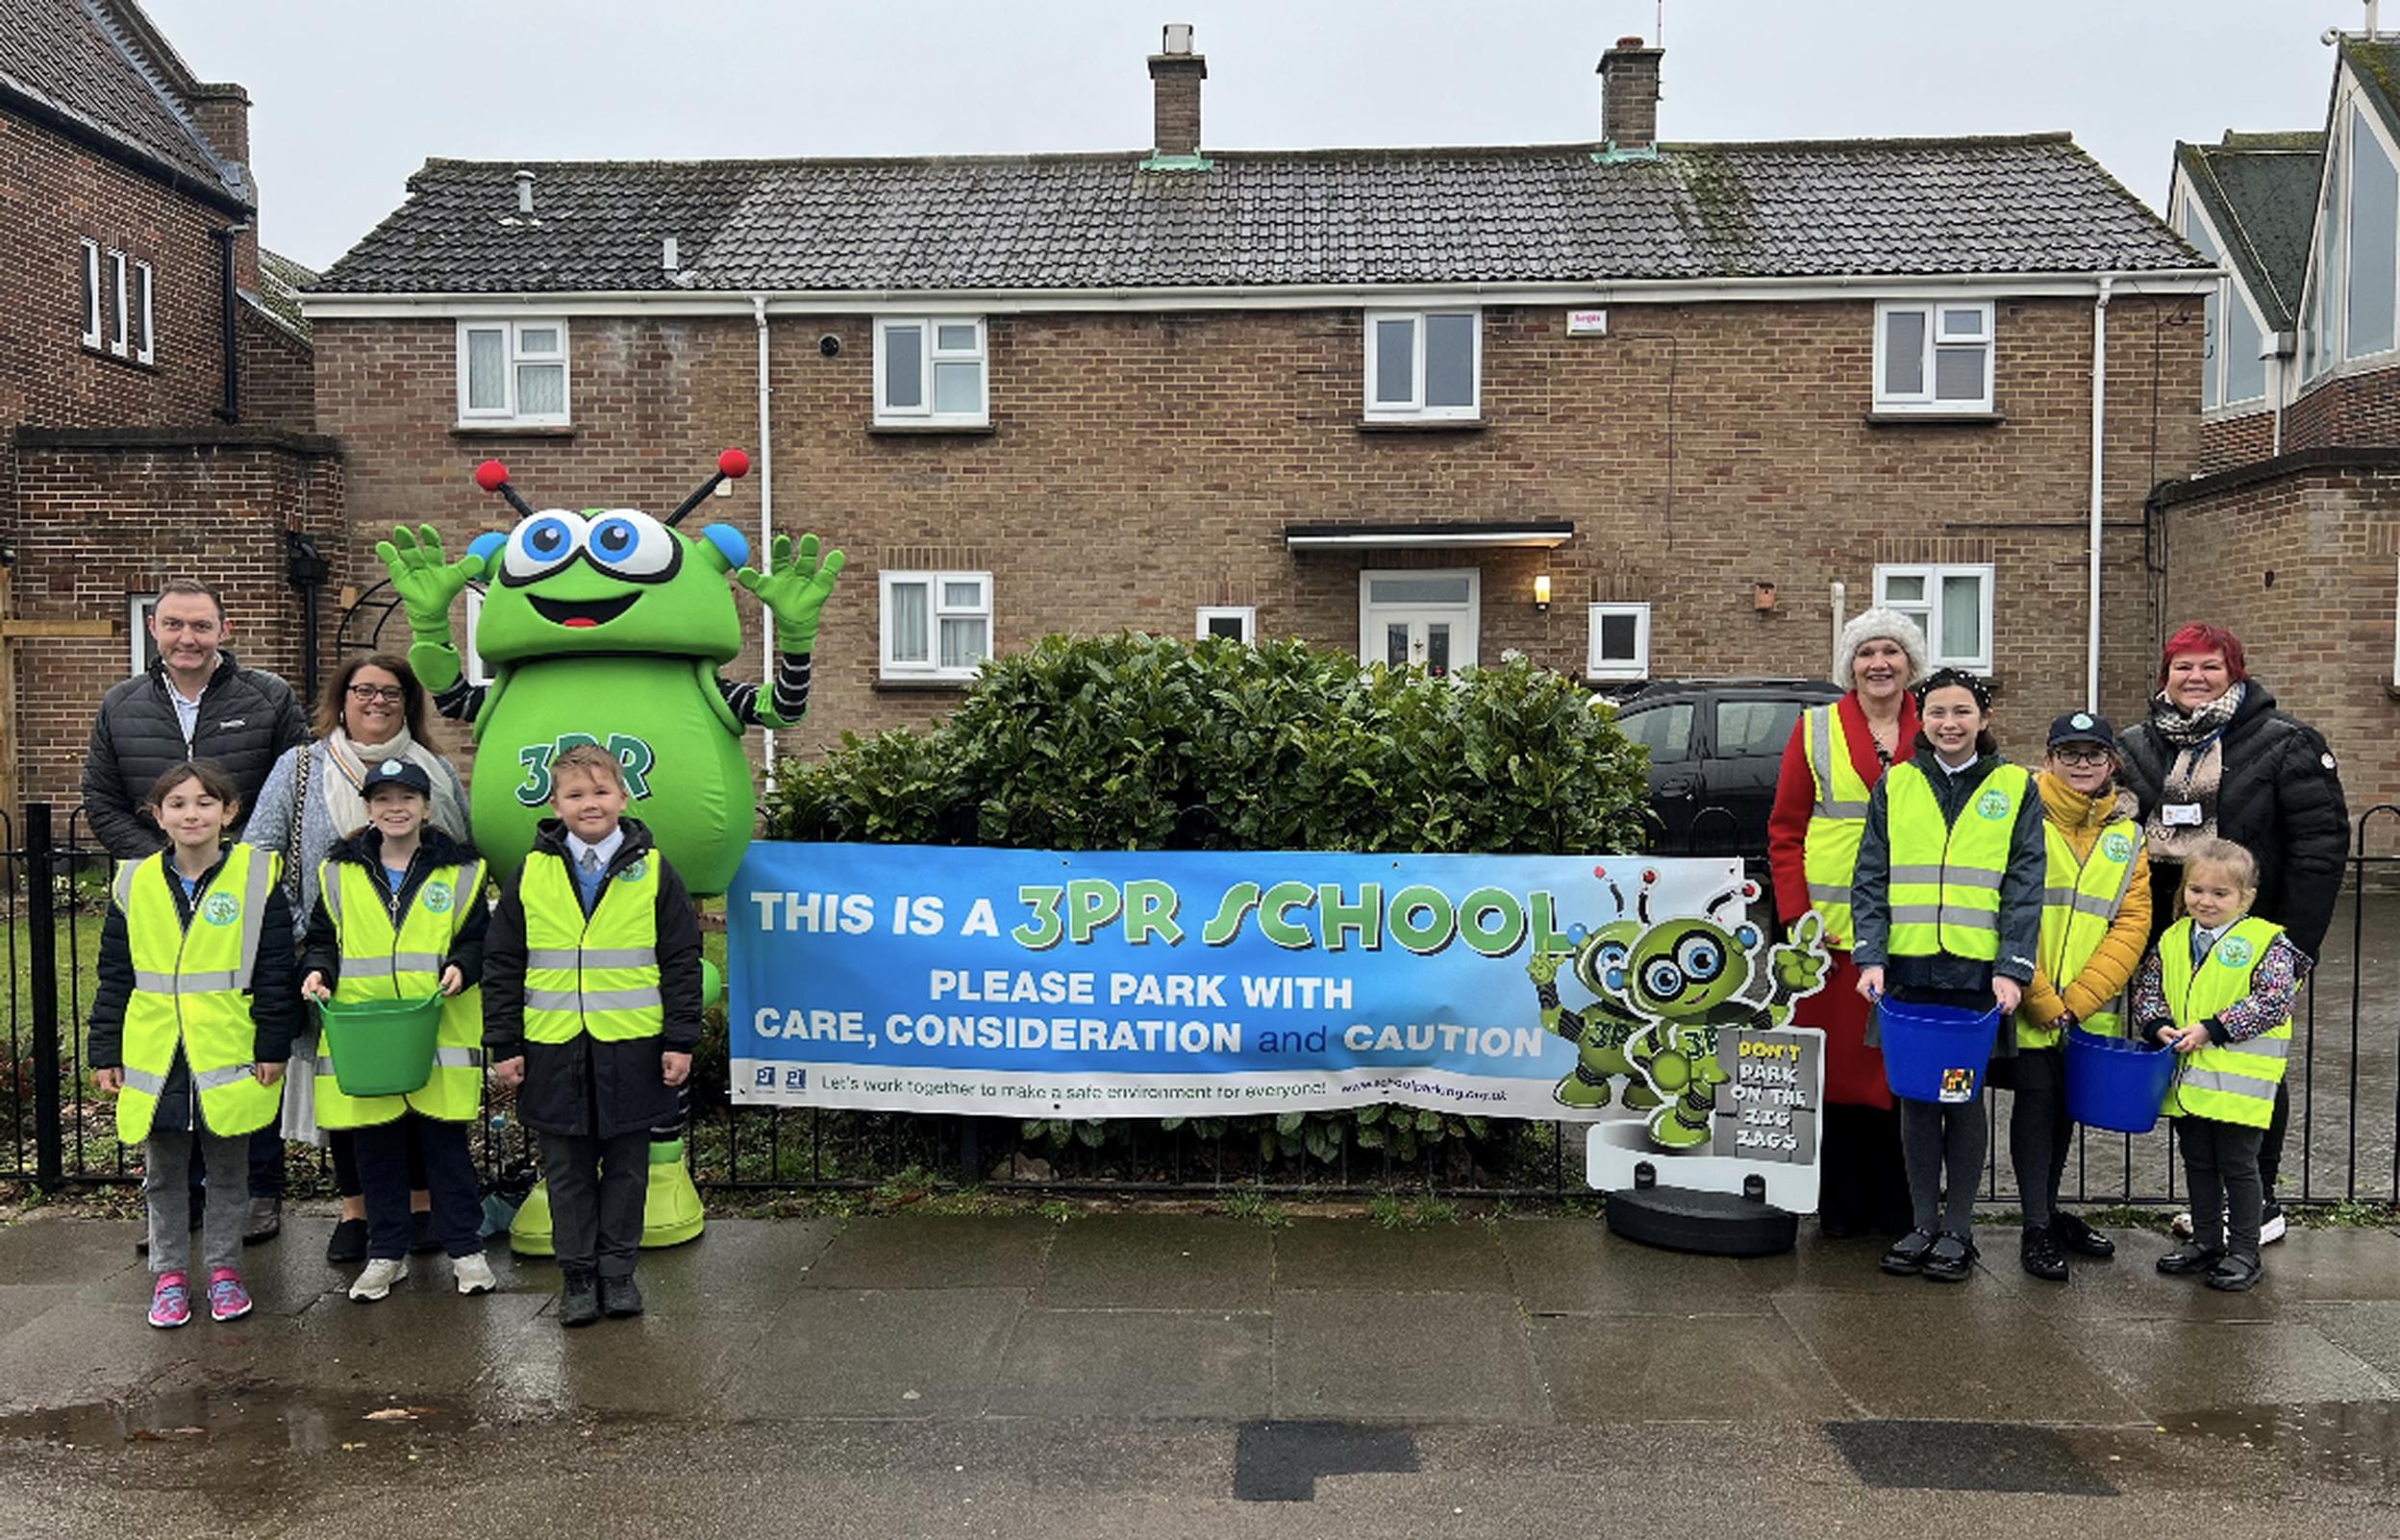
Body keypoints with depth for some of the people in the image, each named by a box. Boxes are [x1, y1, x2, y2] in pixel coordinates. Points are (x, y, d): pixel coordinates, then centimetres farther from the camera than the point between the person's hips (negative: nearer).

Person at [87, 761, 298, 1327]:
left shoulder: (257, 878, -6)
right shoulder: (134, 885, 2)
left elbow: (274, 972, -4)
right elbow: (114, 977, 7)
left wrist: (273, 1046, -6)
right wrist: (105, 1053, 5)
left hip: (229, 1059, -2)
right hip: (155, 1060, 2)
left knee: (228, 1170, 11)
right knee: (163, 1175, 13)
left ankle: (223, 1269, 25)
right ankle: (169, 1273, 27)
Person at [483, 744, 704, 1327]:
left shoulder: (652, 872, 0)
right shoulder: (531, 874, 3)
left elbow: (682, 962, 2)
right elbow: (502, 966, 7)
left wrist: (680, 1040, -3)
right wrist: (504, 1045, 3)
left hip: (631, 1048, -1)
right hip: (553, 1049, 1)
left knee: (626, 1164, 9)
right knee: (567, 1168, 10)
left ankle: (617, 1271, 23)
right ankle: (578, 1274, 22)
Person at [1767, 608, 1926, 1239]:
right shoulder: (1815, 730, 6)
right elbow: (1785, 831, 4)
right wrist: (1796, 914, -5)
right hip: (1833, 929, -1)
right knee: (1837, 1062, 2)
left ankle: (1897, 1208, 16)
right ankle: (1840, 1206, 13)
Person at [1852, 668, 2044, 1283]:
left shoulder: (2015, 789, 4)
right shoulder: (1894, 787, 8)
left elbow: (2024, 886, 0)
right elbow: (1871, 879, 5)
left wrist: (2012, 969, -9)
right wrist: (1871, 957, -6)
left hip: (1979, 971, -2)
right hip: (1908, 968, 2)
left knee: (1965, 1098, 4)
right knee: (1916, 1097, 7)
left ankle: (1958, 1230, 17)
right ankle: (1924, 1223, 20)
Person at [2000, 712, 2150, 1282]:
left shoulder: (2127, 836, 9)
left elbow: (2132, 926, 2)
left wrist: (2075, 1003, -9)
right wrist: (2042, 1000, -14)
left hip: (2090, 1010, 4)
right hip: (2027, 1005, -4)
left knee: (2067, 1106, 14)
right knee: (2036, 1098, -5)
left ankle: (2050, 1209, 31)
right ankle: (2037, 1228, 5)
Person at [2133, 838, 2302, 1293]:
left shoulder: (2267, 942, -8)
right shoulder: (2173, 940, 7)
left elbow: (2273, 1002, -16)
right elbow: (2146, 988, 10)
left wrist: (2210, 1029, -20)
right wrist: (2160, 1025, -9)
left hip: (2239, 1079, -5)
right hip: (2186, 1077, 5)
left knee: (2238, 1164, 4)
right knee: (2198, 1162, 16)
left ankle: (2244, 1252, 16)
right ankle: (2206, 1241, 29)